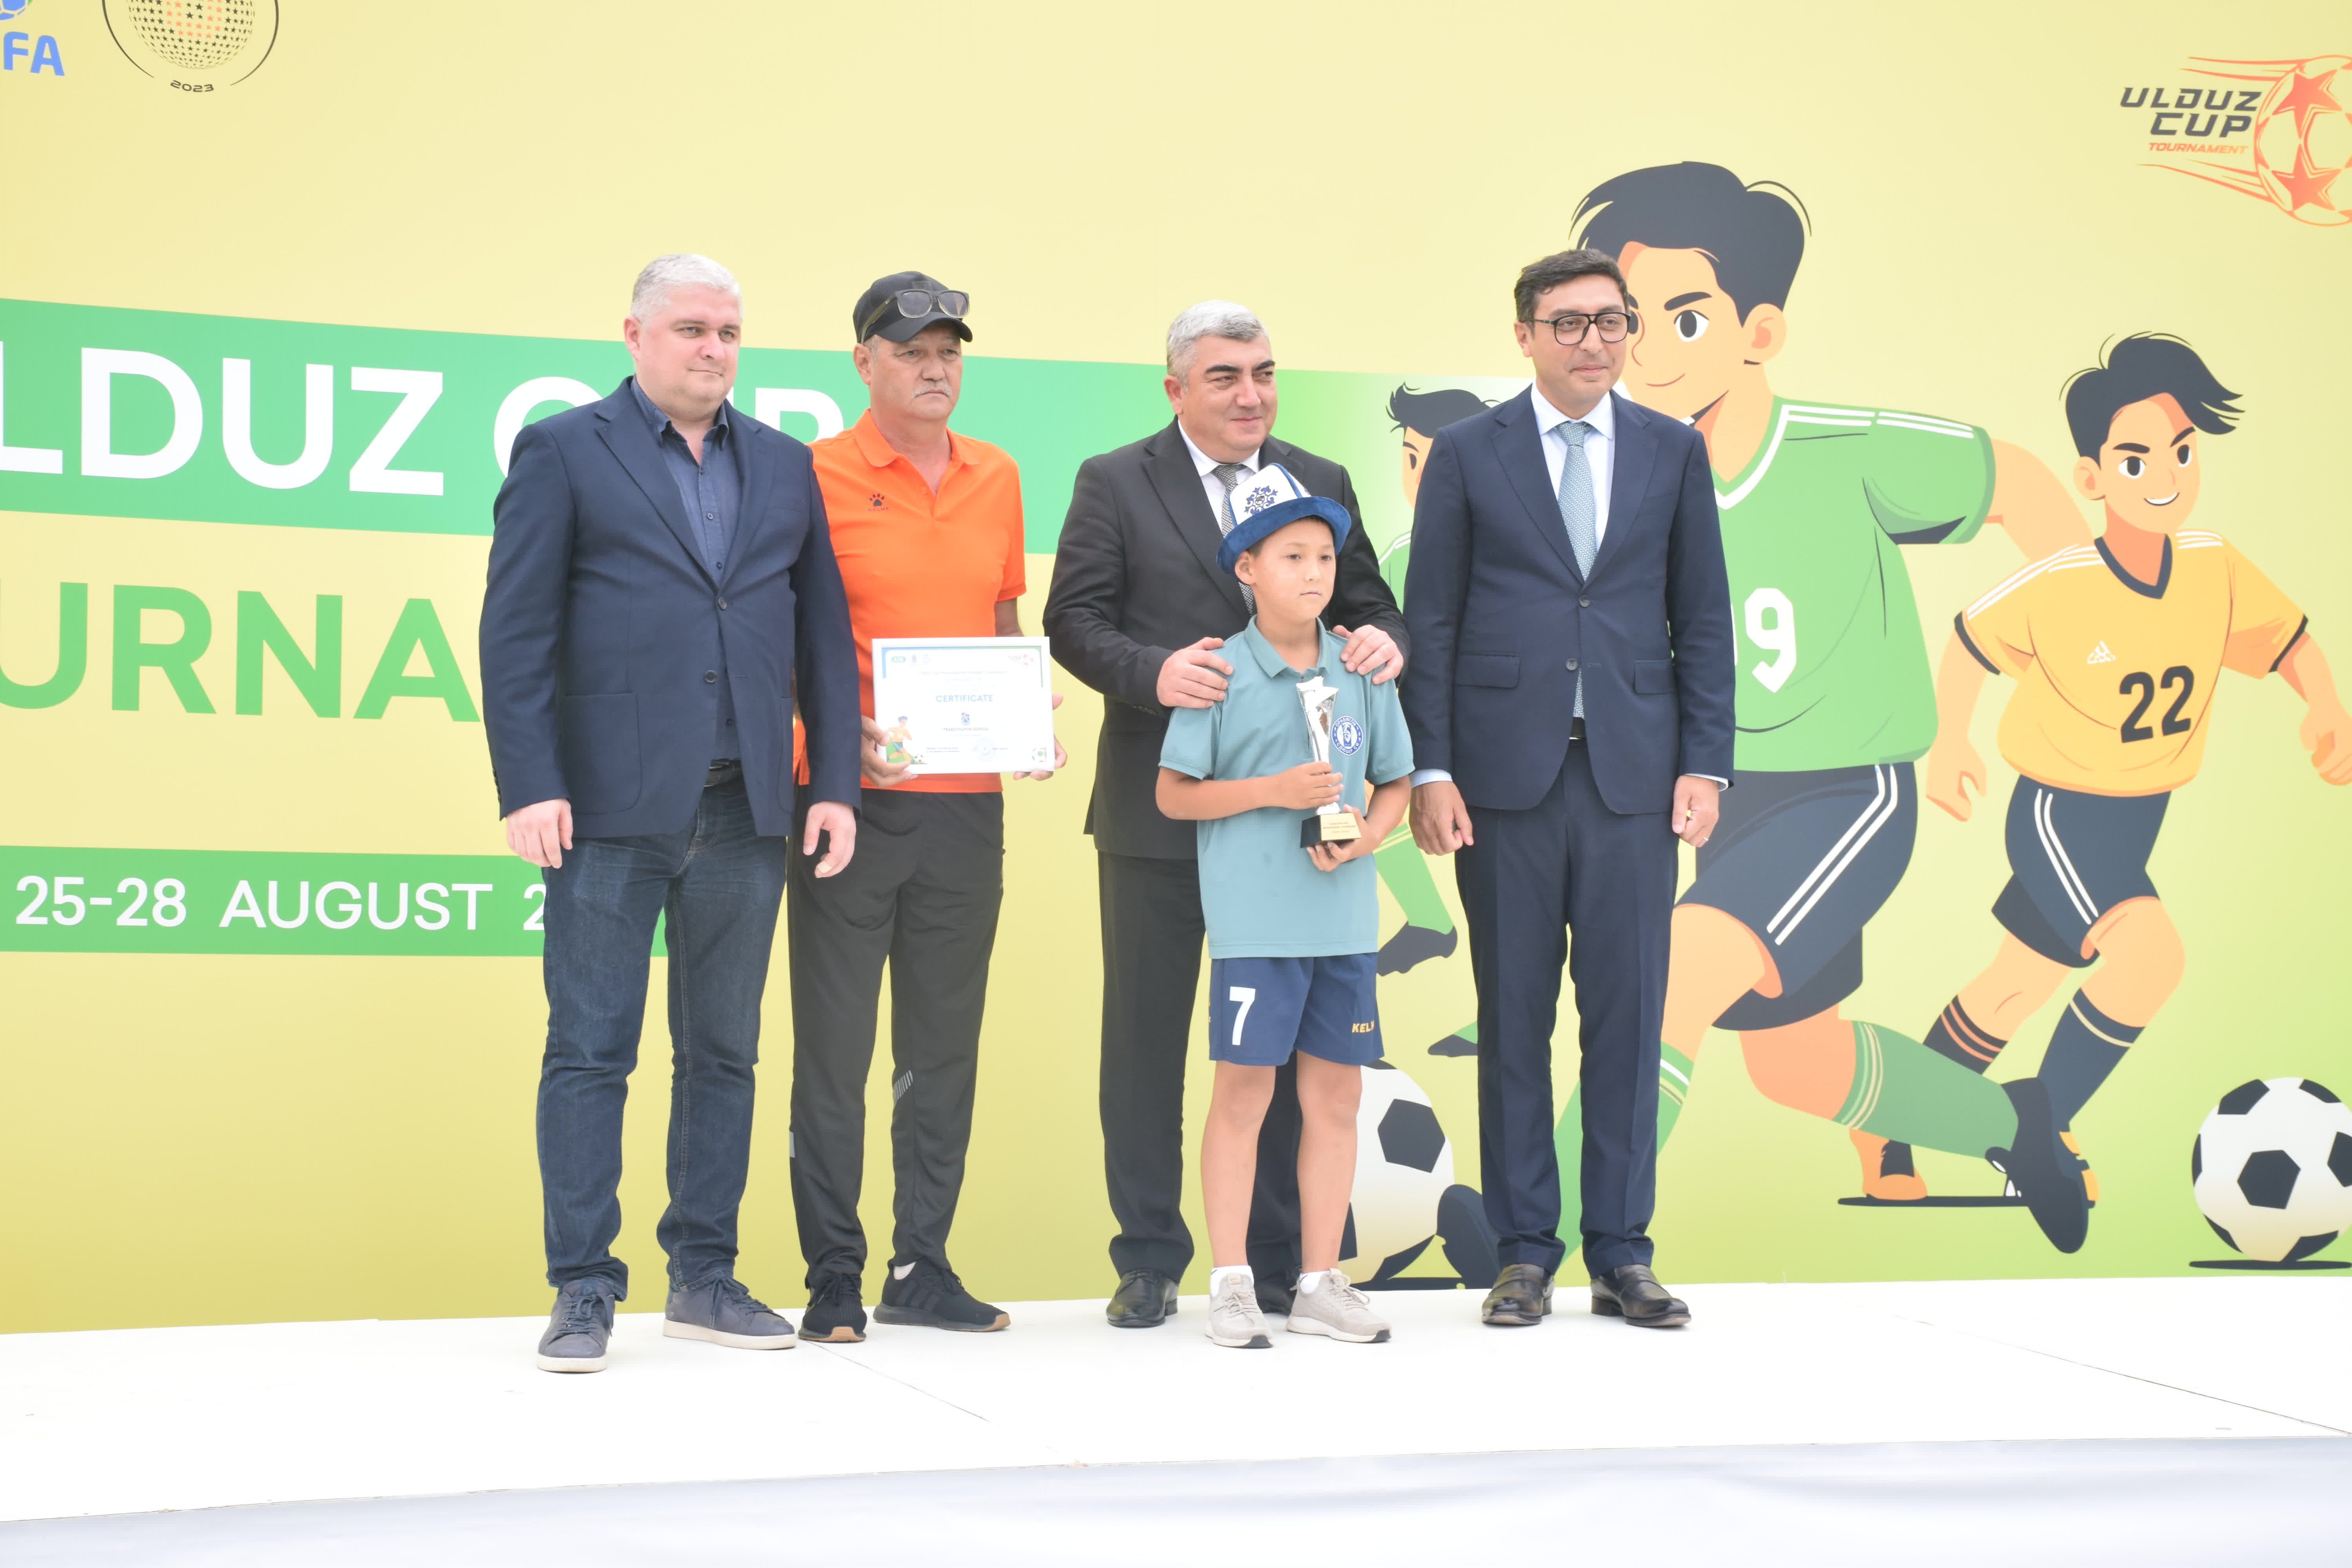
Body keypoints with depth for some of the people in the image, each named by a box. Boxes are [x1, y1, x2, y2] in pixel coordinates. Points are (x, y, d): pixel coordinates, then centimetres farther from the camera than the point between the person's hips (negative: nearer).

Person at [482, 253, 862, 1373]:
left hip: (745, 813, 4)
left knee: (724, 1052, 9)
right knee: (590, 1051, -2)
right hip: (608, 810, -4)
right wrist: (529, 788, -13)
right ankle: (583, 1293, 3)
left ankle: (704, 1280, 17)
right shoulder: (562, 452, 3)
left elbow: (823, 637, 14)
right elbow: (516, 635, -4)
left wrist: (837, 783, 5)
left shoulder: (785, 467, 15)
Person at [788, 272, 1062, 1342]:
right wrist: (845, 732, -18)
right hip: (852, 798, -5)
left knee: (945, 1044, 9)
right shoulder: (818, 478, -3)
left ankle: (924, 1268, 18)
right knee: (834, 1044, 0)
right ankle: (834, 1277, 7)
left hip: (969, 801, 5)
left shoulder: (997, 478, 12)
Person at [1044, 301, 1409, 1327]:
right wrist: (1153, 673, -22)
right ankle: (1149, 1260, 15)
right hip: (1157, 809, -2)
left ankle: (1282, 1260, 16)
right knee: (1145, 1035, 5)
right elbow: (1073, 622, -4)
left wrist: (1381, 638, -12)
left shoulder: (1324, 486, 11)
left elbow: (1364, 603, 11)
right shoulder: (1114, 484, 2)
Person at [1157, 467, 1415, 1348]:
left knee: (1336, 1093, 8)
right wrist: (1272, 791, -13)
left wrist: (1370, 831, -6)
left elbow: (1395, 781, 15)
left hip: (1346, 915, 4)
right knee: (1244, 1091, -1)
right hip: (1255, 917, -4)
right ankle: (1231, 1283, 8)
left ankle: (1321, 1283, 18)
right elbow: (1174, 794, -3)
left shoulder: (1360, 671, 8)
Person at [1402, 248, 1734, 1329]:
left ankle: (1621, 1252, 11)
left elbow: (1703, 620, 10)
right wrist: (1430, 769, -4)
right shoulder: (1467, 454, 5)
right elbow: (1429, 621, 3)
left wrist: (1705, 763, 2)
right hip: (1507, 773, -1)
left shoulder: (1674, 452, 10)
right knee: (1514, 1016, 3)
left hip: (1633, 773, 1)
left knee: (1628, 1010, 2)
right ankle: (1524, 1253, 11)